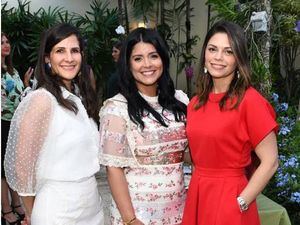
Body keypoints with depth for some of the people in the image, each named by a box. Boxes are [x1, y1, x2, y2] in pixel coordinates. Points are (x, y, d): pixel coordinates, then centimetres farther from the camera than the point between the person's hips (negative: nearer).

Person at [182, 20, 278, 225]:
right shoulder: (196, 102, 4)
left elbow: (270, 162, -13)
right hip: (196, 195, 6)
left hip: (229, 199, -6)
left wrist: (240, 204, -14)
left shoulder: (250, 101, -14)